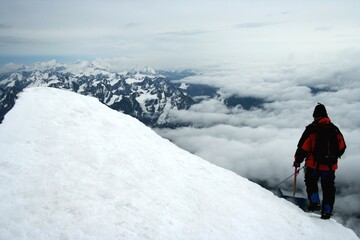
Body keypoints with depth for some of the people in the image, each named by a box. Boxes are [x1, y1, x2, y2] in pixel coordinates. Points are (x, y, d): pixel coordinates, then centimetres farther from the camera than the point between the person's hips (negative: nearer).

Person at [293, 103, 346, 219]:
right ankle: (327, 212, 13)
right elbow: (342, 147, 13)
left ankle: (314, 202, 0)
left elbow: (303, 146, -10)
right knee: (328, 188, 12)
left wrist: (297, 160, 1)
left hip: (314, 164, -3)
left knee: (311, 183, 17)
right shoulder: (335, 129, 5)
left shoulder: (311, 128, -9)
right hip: (330, 166, 3)